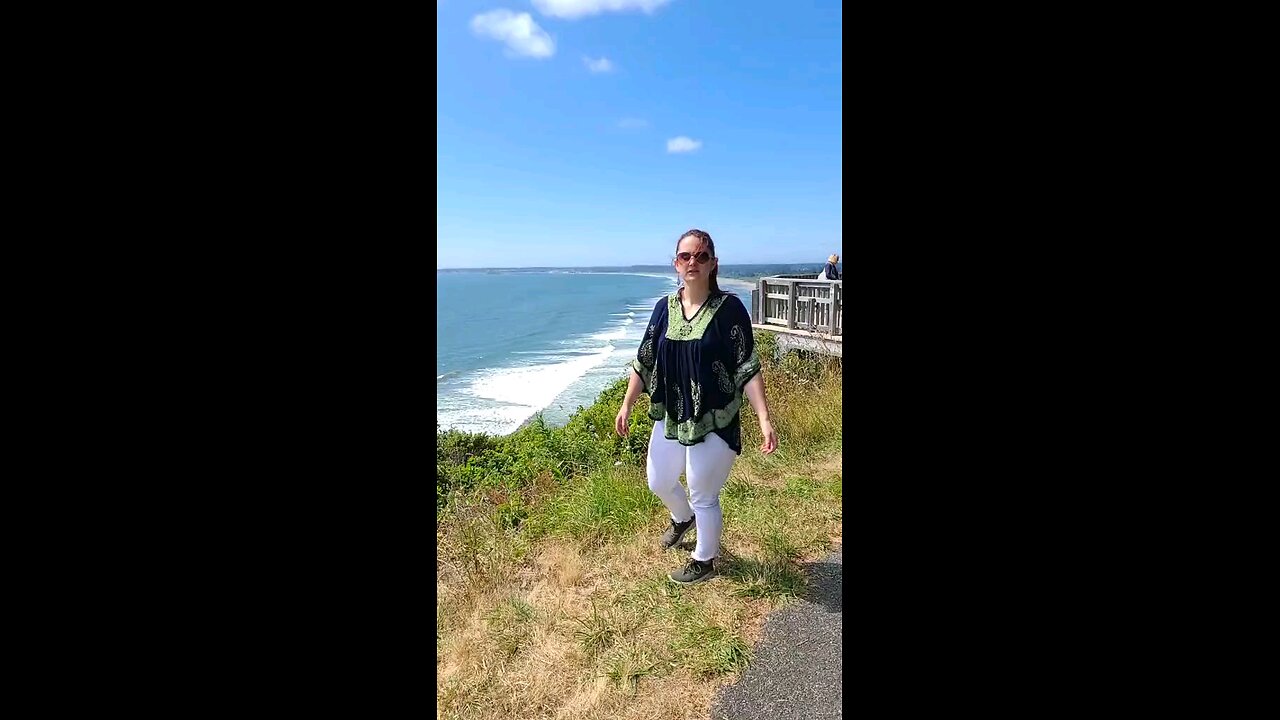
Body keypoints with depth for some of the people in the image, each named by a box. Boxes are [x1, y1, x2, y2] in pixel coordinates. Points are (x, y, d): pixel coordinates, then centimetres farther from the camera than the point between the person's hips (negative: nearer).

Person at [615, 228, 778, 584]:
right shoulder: (665, 307, 0)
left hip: (714, 421, -5)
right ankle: (682, 518, 56)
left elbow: (747, 368, -14)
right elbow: (644, 361, 6)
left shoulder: (728, 308, -13)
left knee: (703, 497, 9)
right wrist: (627, 405, 6)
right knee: (658, 482, 22)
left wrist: (764, 418, -21)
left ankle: (704, 561, 36)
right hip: (670, 417, 6)